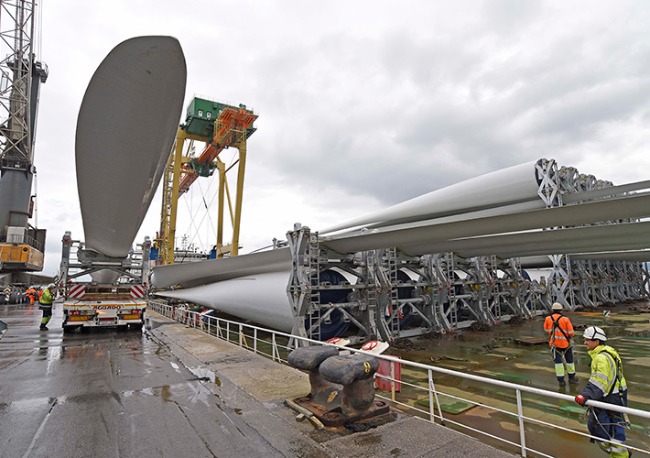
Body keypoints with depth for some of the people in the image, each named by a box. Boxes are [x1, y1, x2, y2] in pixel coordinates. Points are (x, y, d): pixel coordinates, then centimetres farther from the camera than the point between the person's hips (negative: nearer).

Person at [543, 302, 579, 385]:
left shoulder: (548, 319, -6)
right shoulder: (565, 319, -13)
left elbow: (546, 330, 7)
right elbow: (571, 333, -9)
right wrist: (570, 338, 13)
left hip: (554, 343, 1)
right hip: (565, 343, -1)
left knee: (558, 361, 8)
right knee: (569, 359, 18)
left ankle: (561, 380, 8)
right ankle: (571, 377, 32)